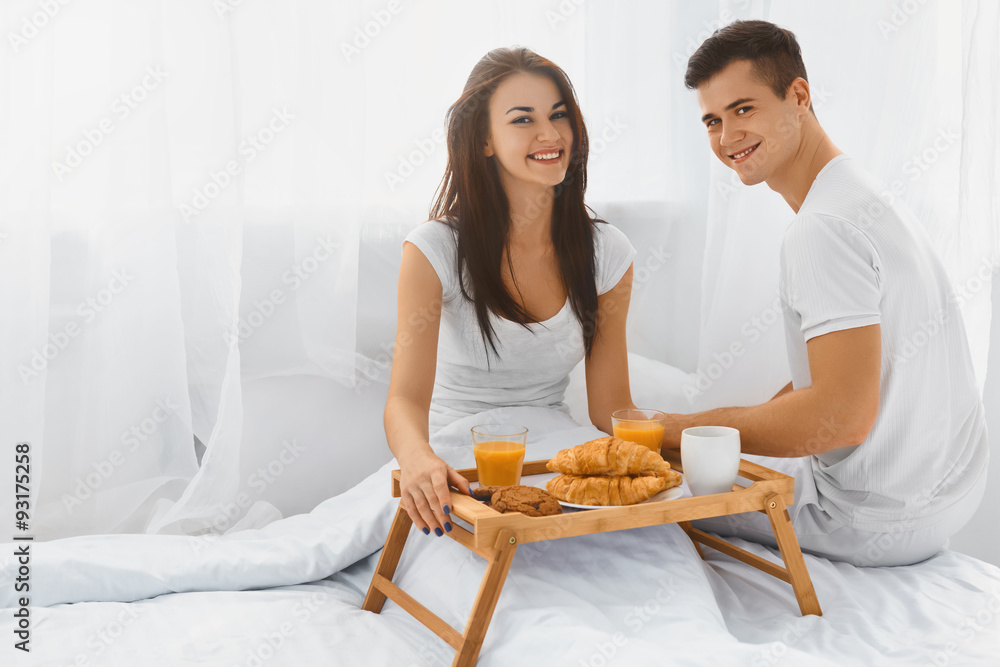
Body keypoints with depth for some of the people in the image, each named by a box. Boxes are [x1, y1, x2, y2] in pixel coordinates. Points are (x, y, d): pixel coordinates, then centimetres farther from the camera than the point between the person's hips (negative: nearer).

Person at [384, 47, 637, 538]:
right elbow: (406, 398, -22)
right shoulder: (435, 250, -12)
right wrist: (418, 458, -46)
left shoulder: (606, 254, -1)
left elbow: (612, 408, 1)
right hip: (457, 472, -3)